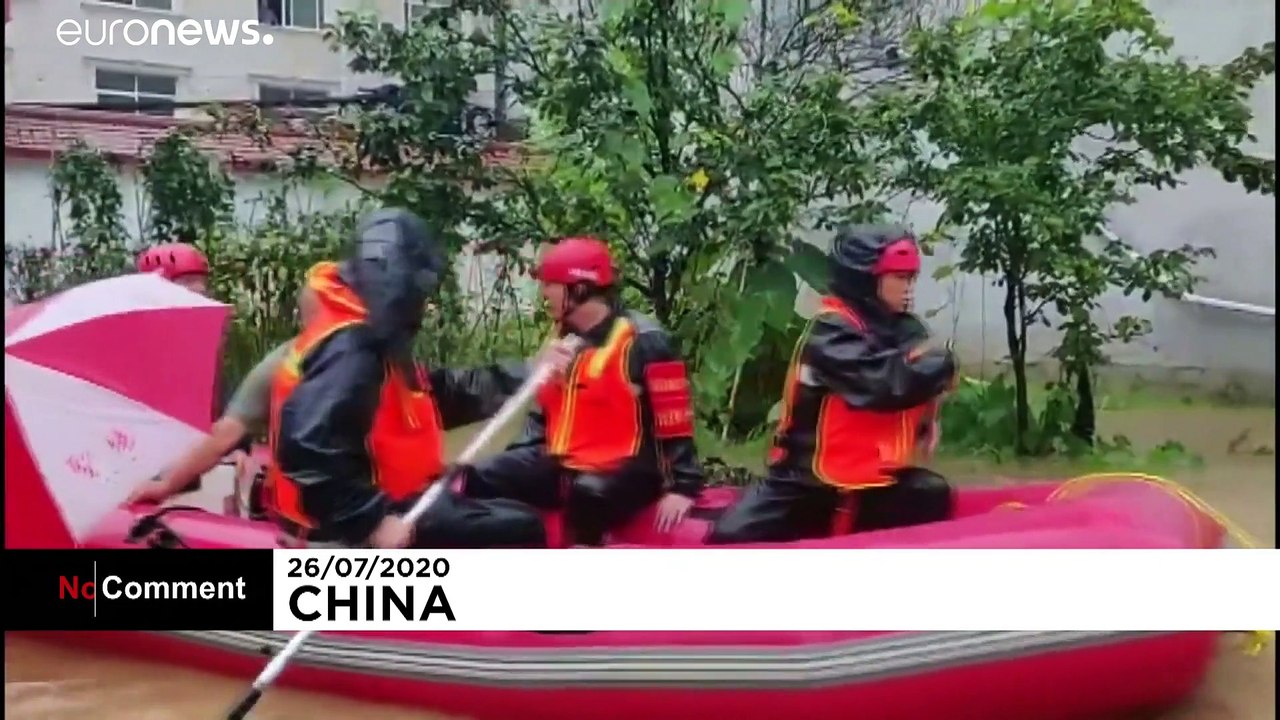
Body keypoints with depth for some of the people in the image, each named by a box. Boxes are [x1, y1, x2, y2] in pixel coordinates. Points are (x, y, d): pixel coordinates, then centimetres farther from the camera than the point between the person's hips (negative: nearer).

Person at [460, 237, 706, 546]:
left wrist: (682, 486, -22)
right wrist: (517, 464, 11)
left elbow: (674, 420, -15)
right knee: (482, 479, -4)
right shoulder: (562, 340, 13)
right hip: (559, 466, 8)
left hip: (623, 471, -8)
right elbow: (543, 410, 23)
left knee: (588, 495, -40)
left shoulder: (642, 342, -13)